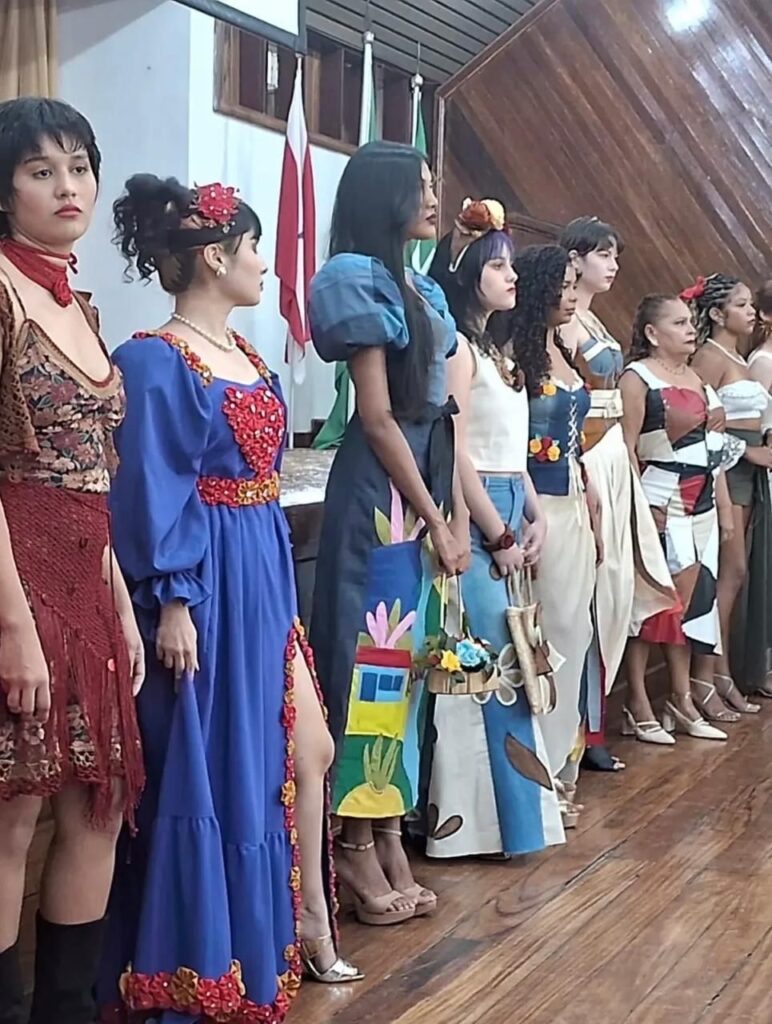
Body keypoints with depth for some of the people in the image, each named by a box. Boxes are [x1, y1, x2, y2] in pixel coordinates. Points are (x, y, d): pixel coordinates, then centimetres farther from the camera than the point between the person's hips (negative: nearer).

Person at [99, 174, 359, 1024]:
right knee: (208, 770, 1)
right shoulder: (155, 361, -13)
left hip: (263, 581, 9)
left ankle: (304, 927, 29)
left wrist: (275, 591, 19)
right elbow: (150, 494, -16)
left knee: (298, 753, 13)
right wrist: (171, 602, -19)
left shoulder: (244, 354, 14)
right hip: (203, 590, -9)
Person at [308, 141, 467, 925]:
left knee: (408, 650, 11)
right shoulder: (358, 278, -9)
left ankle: (388, 837, 20)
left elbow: (442, 413, 13)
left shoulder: (422, 292, 17)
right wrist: (433, 518, -13)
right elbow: (377, 417, -14)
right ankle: (356, 848, 6)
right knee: (371, 647, -4)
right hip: (380, 490, -9)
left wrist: (455, 512, 6)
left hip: (425, 483, 9)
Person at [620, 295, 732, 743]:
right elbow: (627, 447, -13)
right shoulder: (637, 378, -6)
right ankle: (639, 704, 2)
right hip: (661, 503, -7)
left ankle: (683, 701, 15)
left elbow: (713, 449, 19)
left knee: (689, 597, 9)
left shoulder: (697, 380, 17)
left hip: (701, 503, 7)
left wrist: (724, 505, 15)